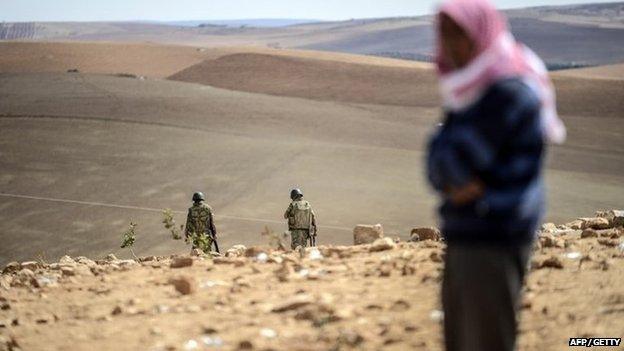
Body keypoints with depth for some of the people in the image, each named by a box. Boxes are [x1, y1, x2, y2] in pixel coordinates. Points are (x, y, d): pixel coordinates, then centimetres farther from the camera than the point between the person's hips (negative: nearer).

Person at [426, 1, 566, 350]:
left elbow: (455, 161, -19)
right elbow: (438, 166, 7)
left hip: (495, 238, -9)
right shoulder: (474, 88, 12)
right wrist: (458, 182, -12)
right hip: (466, 234, 9)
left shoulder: (509, 92, -16)